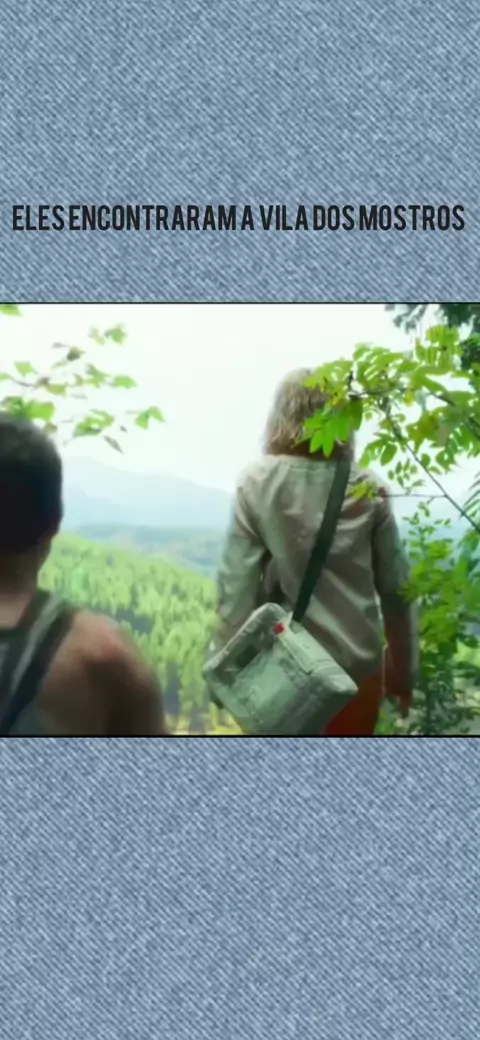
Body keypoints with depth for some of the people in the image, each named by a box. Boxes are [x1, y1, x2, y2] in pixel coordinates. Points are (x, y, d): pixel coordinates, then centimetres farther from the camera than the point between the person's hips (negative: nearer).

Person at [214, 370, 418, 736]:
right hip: (358, 664, 1)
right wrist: (404, 670, 11)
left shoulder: (257, 485, -10)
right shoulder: (369, 490, -5)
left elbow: (237, 584, -12)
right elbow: (396, 587, 0)